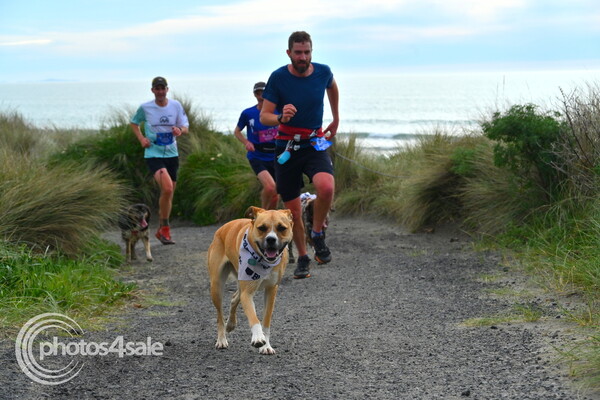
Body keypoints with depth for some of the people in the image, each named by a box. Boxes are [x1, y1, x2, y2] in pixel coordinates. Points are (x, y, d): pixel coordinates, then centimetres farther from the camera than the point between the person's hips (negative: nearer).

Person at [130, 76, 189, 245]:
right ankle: (165, 228, -9)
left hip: (172, 154, 4)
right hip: (153, 154, -4)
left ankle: (161, 231, 28)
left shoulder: (176, 105, 2)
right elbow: (134, 123, 14)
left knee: (169, 193, 12)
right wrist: (141, 138, -3)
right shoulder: (145, 108, -3)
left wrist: (180, 130, -20)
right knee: (167, 188, -25)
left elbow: (185, 127, 4)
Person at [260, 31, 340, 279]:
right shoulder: (278, 78, -11)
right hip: (287, 148, 0)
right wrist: (281, 118, -31)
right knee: (293, 211, 4)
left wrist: (336, 119, 26)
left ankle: (317, 234, -6)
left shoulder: (322, 72, -4)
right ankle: (303, 257, 27)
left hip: (315, 145, 1)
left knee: (326, 186, -31)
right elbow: (264, 116, -10)